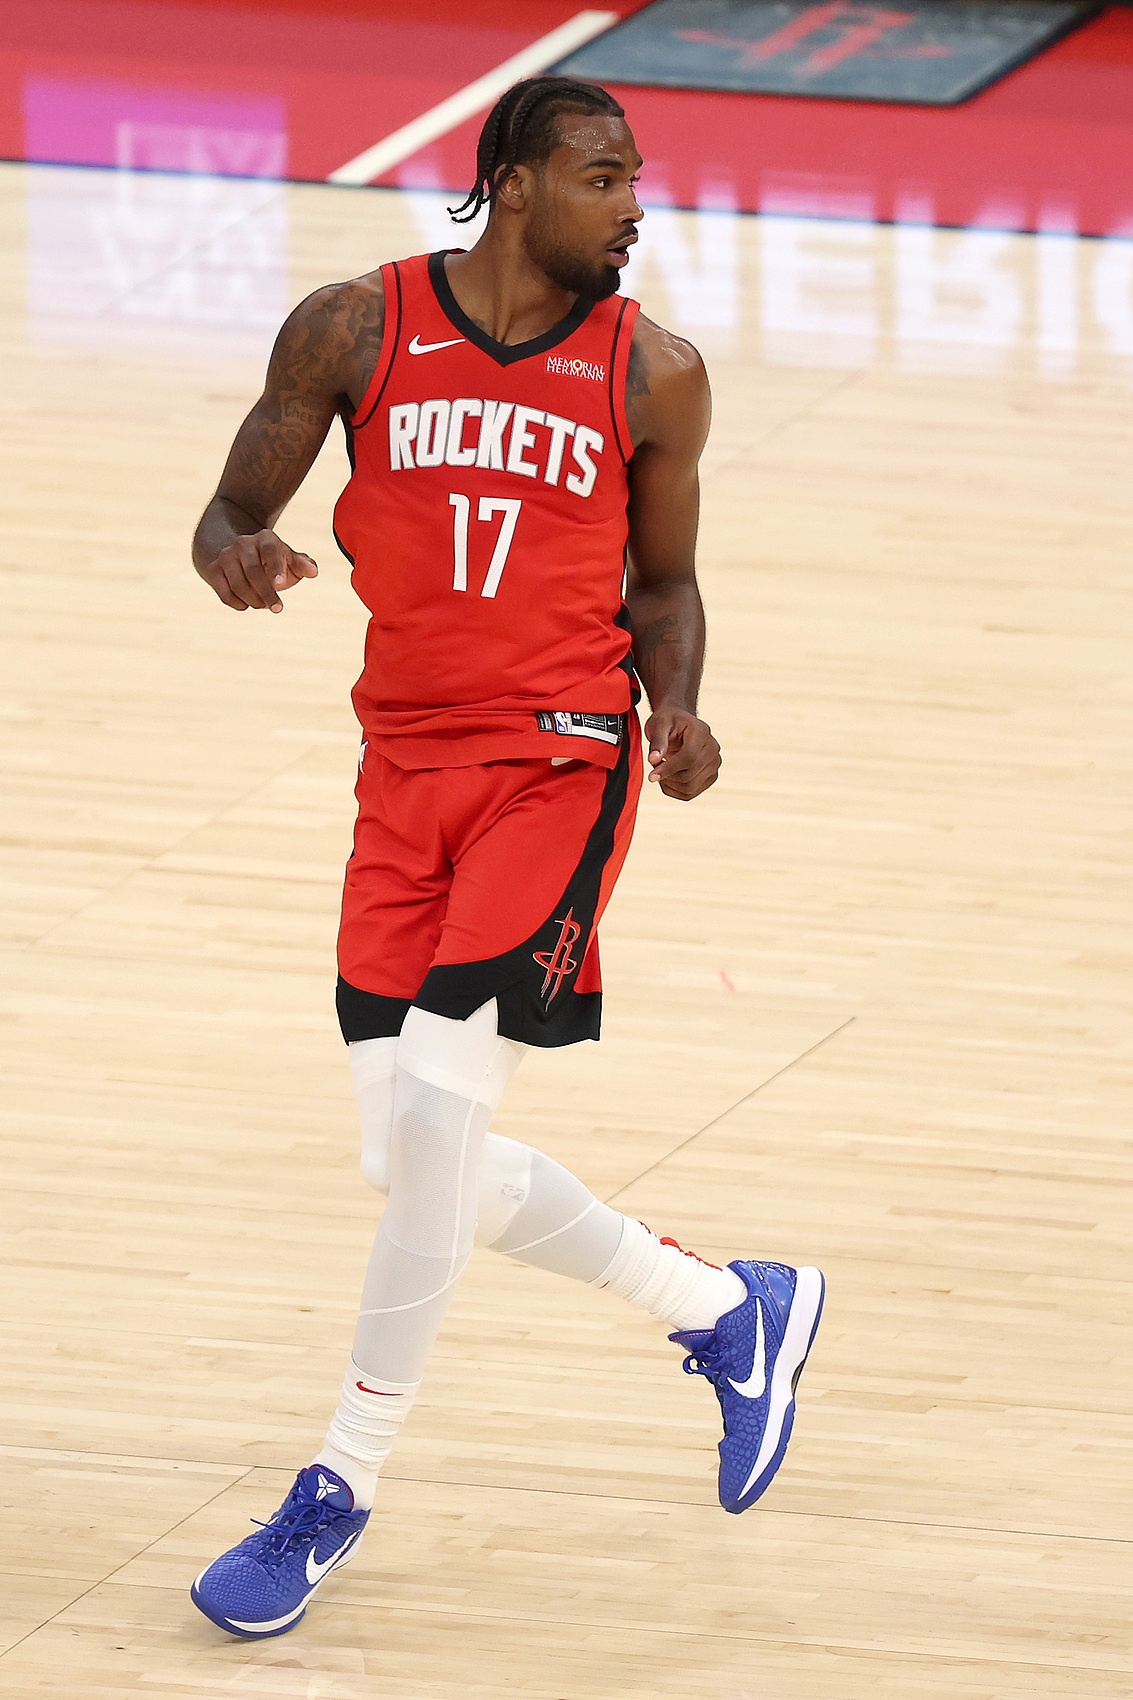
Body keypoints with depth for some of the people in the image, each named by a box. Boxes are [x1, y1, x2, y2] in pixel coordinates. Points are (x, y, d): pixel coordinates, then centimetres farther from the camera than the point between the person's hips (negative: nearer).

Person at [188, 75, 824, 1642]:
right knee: (414, 1156, 4)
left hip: (559, 762, -3)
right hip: (407, 764, 3)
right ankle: (729, 1311, 25)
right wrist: (241, 556, -19)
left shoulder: (651, 375, 0)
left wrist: (675, 707, -9)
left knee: (435, 1106, -16)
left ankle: (340, 1493, -5)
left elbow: (661, 582, 11)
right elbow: (228, 516, 5)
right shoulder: (355, 332, 0)